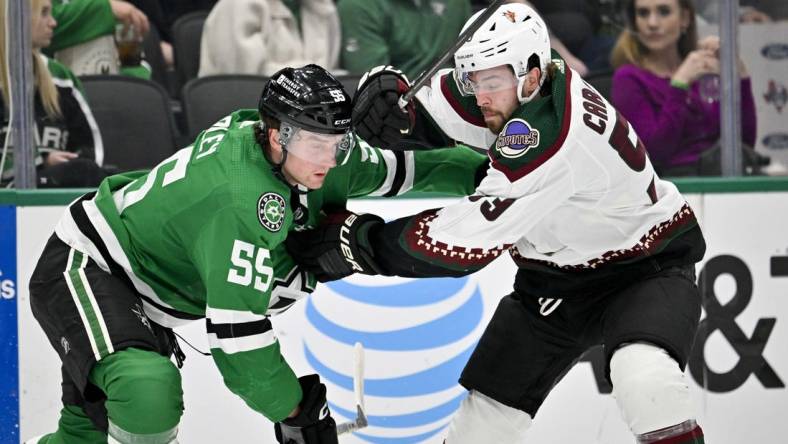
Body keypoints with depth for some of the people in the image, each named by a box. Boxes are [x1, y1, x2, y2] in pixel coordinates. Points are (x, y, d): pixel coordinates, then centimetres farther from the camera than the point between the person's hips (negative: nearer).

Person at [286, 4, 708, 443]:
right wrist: (386, 93, -24)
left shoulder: (554, 135, -35)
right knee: (490, 401, 8)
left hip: (645, 265, -8)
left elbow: (467, 241, -34)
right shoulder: (514, 84, -12)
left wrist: (358, 242, -28)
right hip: (558, 278, 8)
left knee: (643, 373, -35)